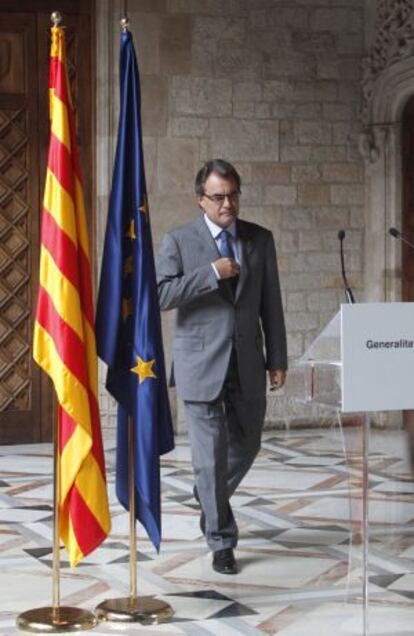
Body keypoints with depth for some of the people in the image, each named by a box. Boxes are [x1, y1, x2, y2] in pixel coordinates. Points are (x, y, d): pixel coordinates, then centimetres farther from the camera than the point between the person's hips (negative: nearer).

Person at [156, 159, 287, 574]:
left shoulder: (260, 239, 7)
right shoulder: (178, 242, -2)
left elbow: (271, 303, 8)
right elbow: (160, 295, -13)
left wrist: (277, 359, 5)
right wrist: (212, 273, -19)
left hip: (247, 363, 4)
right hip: (201, 363, -3)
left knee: (246, 445, 15)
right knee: (211, 453, -2)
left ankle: (211, 496, 44)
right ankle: (221, 540, 10)